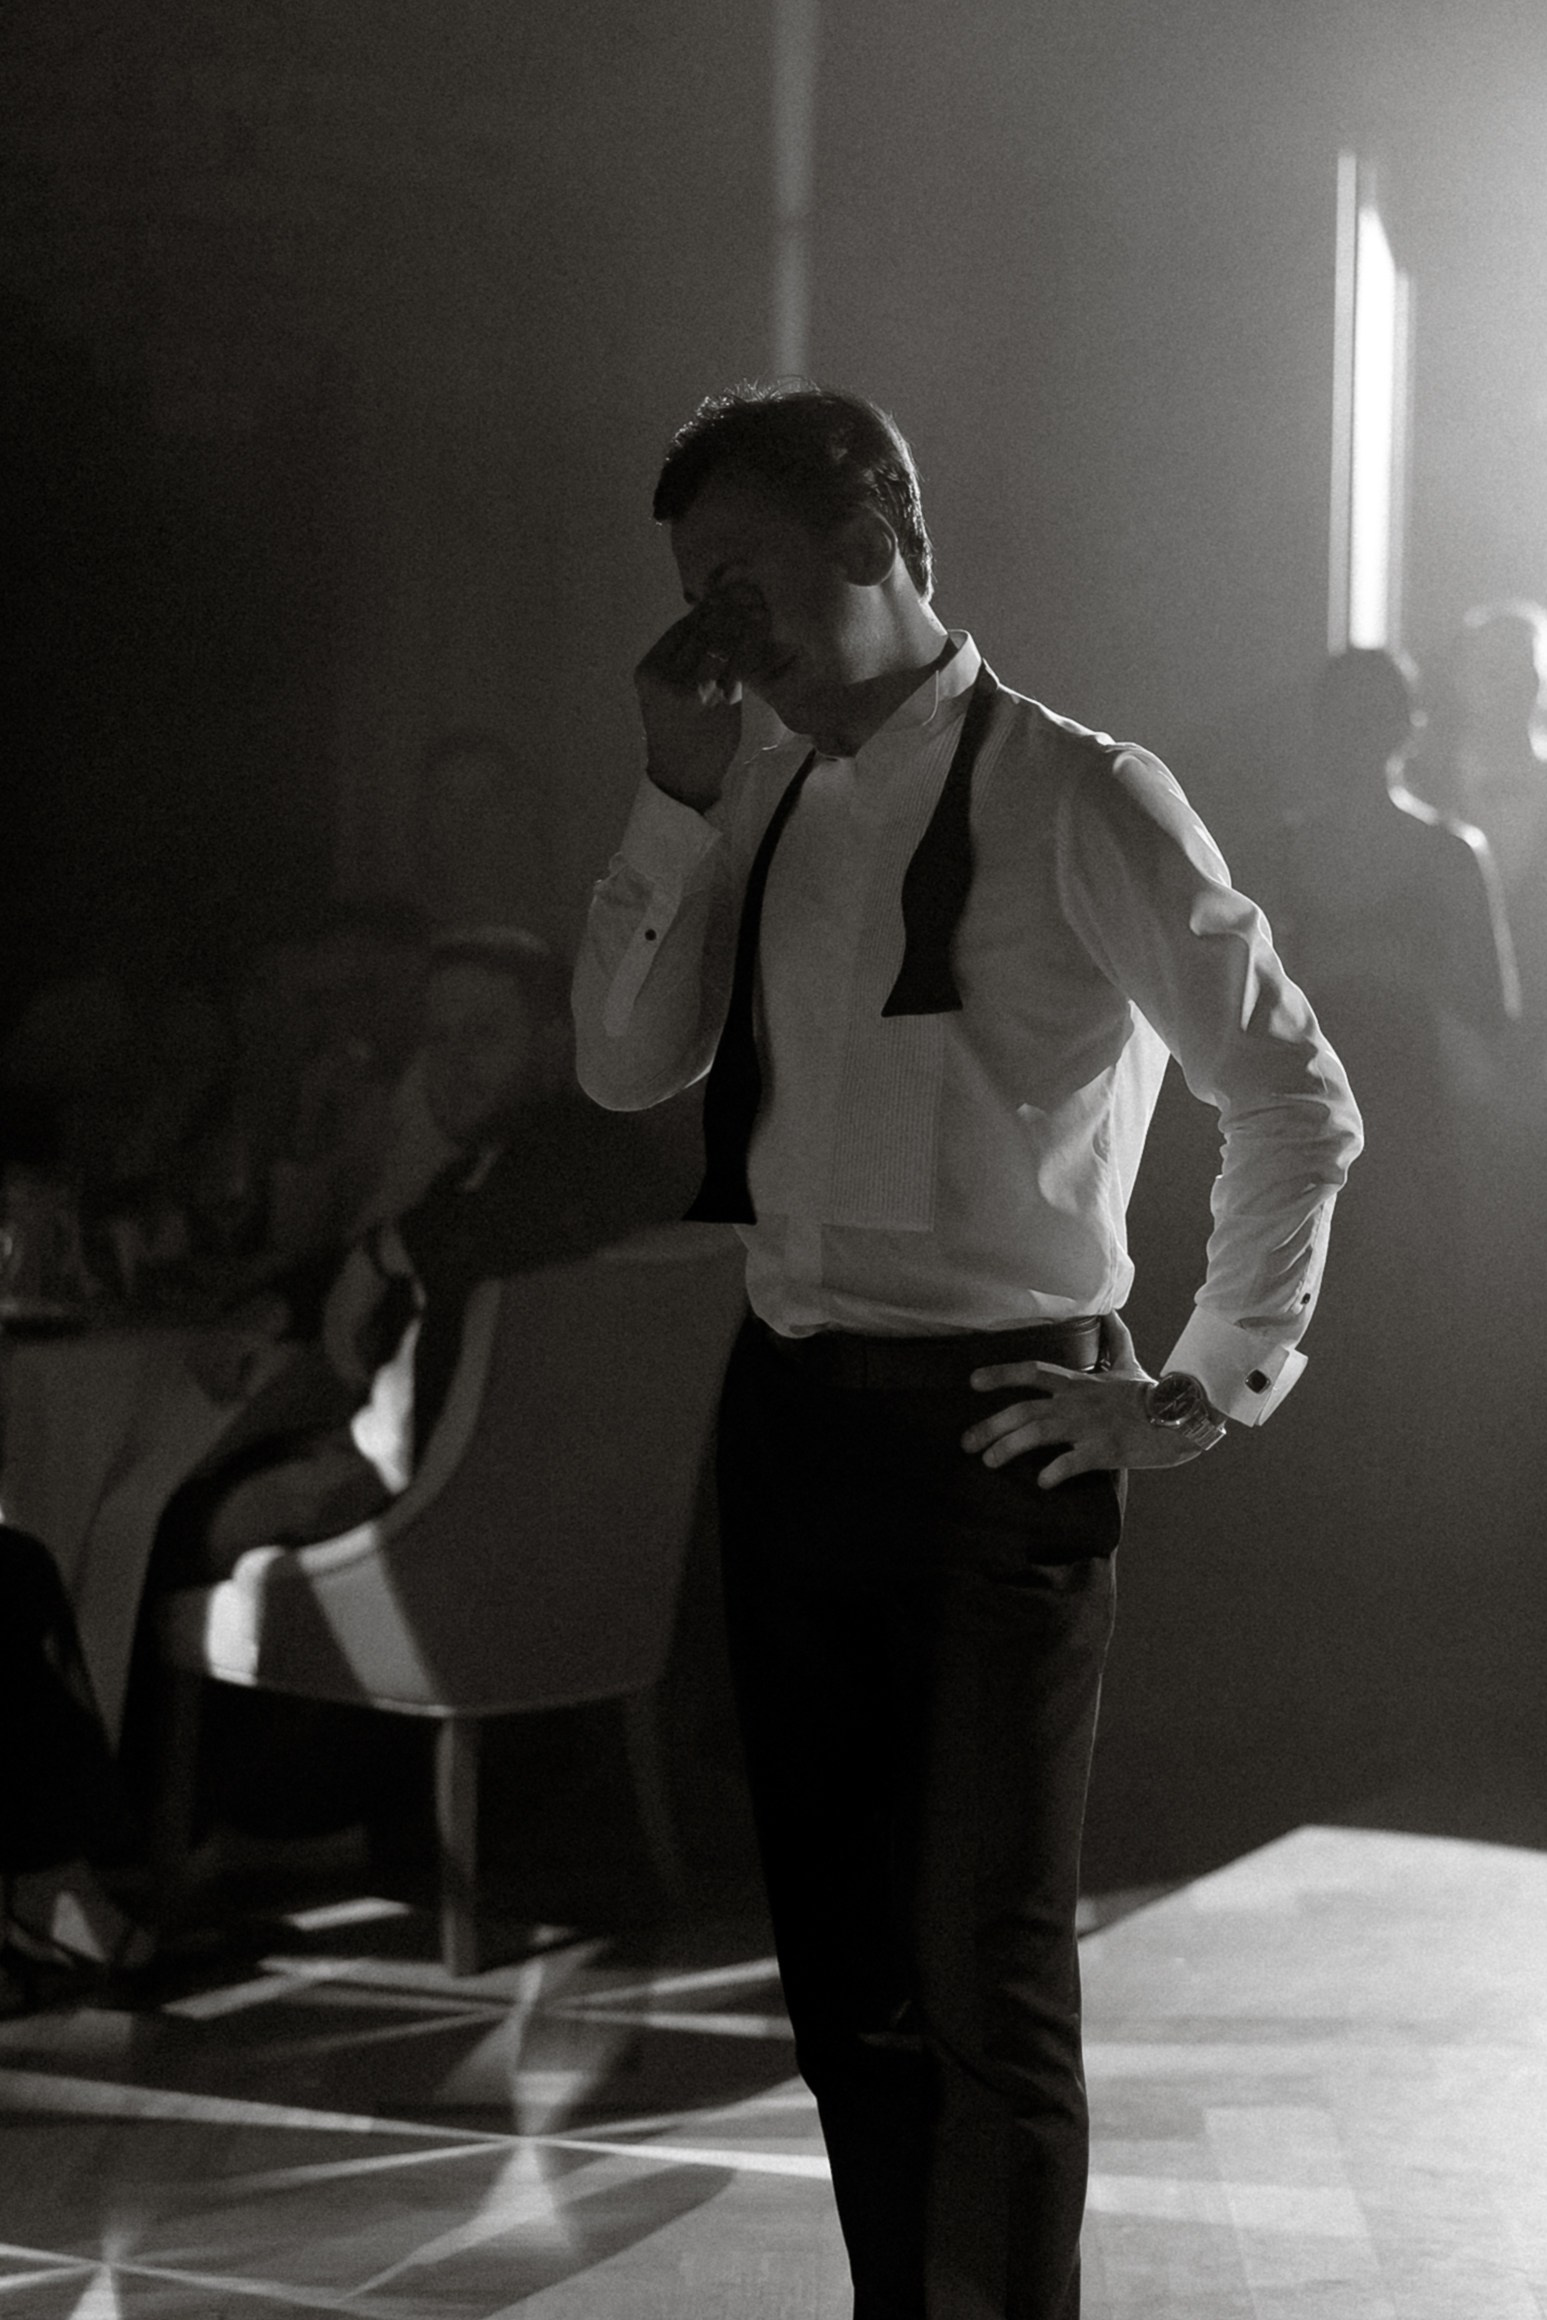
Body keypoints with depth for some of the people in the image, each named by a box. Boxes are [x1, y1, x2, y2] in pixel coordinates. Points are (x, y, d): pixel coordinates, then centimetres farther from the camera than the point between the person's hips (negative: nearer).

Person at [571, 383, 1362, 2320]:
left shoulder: (1076, 801, -11)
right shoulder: (771, 802, 8)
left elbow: (1298, 1105, -8)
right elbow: (626, 1066, 4)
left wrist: (1210, 1389, -7)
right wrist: (679, 796, -5)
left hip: (995, 1422, -7)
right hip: (792, 1411, 7)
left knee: (986, 1977, -4)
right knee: (842, 1961, 14)